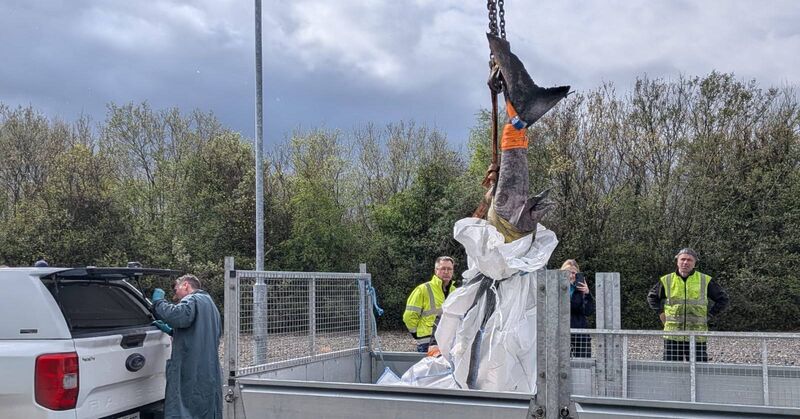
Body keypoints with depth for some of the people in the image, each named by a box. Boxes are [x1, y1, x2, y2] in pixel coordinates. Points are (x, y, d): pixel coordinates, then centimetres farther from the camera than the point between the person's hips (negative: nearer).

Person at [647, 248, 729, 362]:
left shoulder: (705, 281, 3)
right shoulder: (666, 280, 5)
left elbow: (723, 298, 13)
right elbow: (652, 297, 20)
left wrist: (709, 315, 5)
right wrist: (661, 313, 9)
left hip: (697, 336, 0)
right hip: (673, 336, 1)